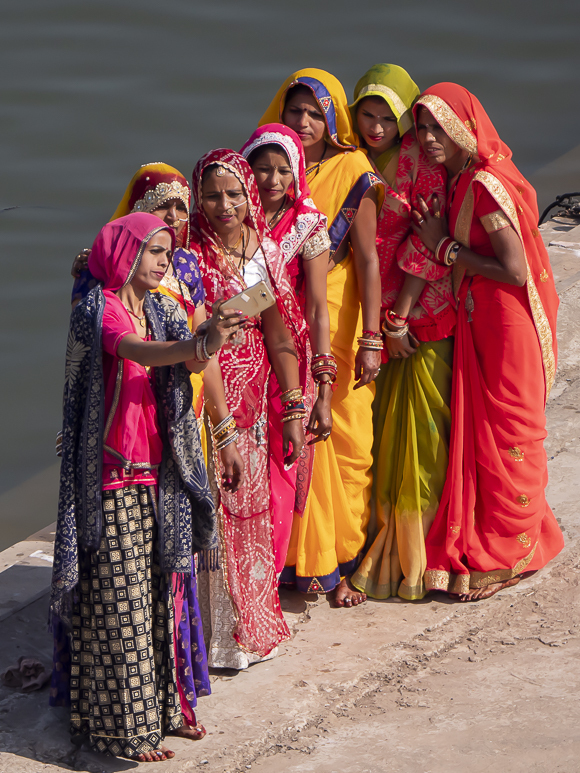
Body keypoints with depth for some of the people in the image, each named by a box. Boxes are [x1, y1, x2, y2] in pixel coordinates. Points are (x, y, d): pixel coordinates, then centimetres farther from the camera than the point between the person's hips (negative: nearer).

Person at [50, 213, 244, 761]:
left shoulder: (160, 310, 11)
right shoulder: (98, 309, -11)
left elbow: (185, 362, -7)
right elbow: (137, 351, -31)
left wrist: (209, 343, -29)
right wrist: (200, 345, -48)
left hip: (156, 473, 7)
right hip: (112, 475, -7)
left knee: (155, 591, 13)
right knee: (119, 597, -2)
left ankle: (159, 706, 24)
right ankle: (127, 729, 6)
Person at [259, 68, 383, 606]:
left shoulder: (352, 172, -5)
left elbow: (368, 258, -7)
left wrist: (371, 339, -12)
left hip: (336, 325, -2)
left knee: (344, 441, 1)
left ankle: (342, 563, 14)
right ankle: (299, 559, 16)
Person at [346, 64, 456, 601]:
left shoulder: (418, 159, -6)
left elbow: (426, 245, -9)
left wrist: (400, 316, -10)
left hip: (422, 316, -4)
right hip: (370, 316, 4)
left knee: (420, 430, -1)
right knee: (377, 430, 6)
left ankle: (418, 555, 8)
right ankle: (380, 552, 15)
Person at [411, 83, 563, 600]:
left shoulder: (485, 185, -21)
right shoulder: (457, 182, 7)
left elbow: (515, 271, -24)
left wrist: (445, 247, -17)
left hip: (509, 326, -9)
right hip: (477, 325, 9)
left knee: (505, 440, 3)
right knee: (478, 432, 14)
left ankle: (503, 560, 16)